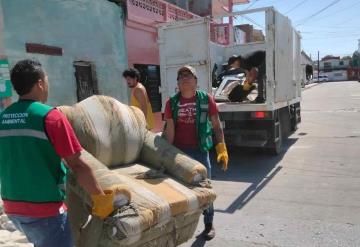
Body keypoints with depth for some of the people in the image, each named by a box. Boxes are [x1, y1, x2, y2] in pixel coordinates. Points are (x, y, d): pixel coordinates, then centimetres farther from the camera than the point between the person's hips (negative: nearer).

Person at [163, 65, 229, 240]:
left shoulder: (206, 99, -2)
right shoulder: (172, 102, 1)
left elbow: (217, 126, 0)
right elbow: (169, 130, 1)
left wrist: (222, 149, -8)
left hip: (199, 150, -1)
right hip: (178, 151, 2)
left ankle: (209, 225, 24)